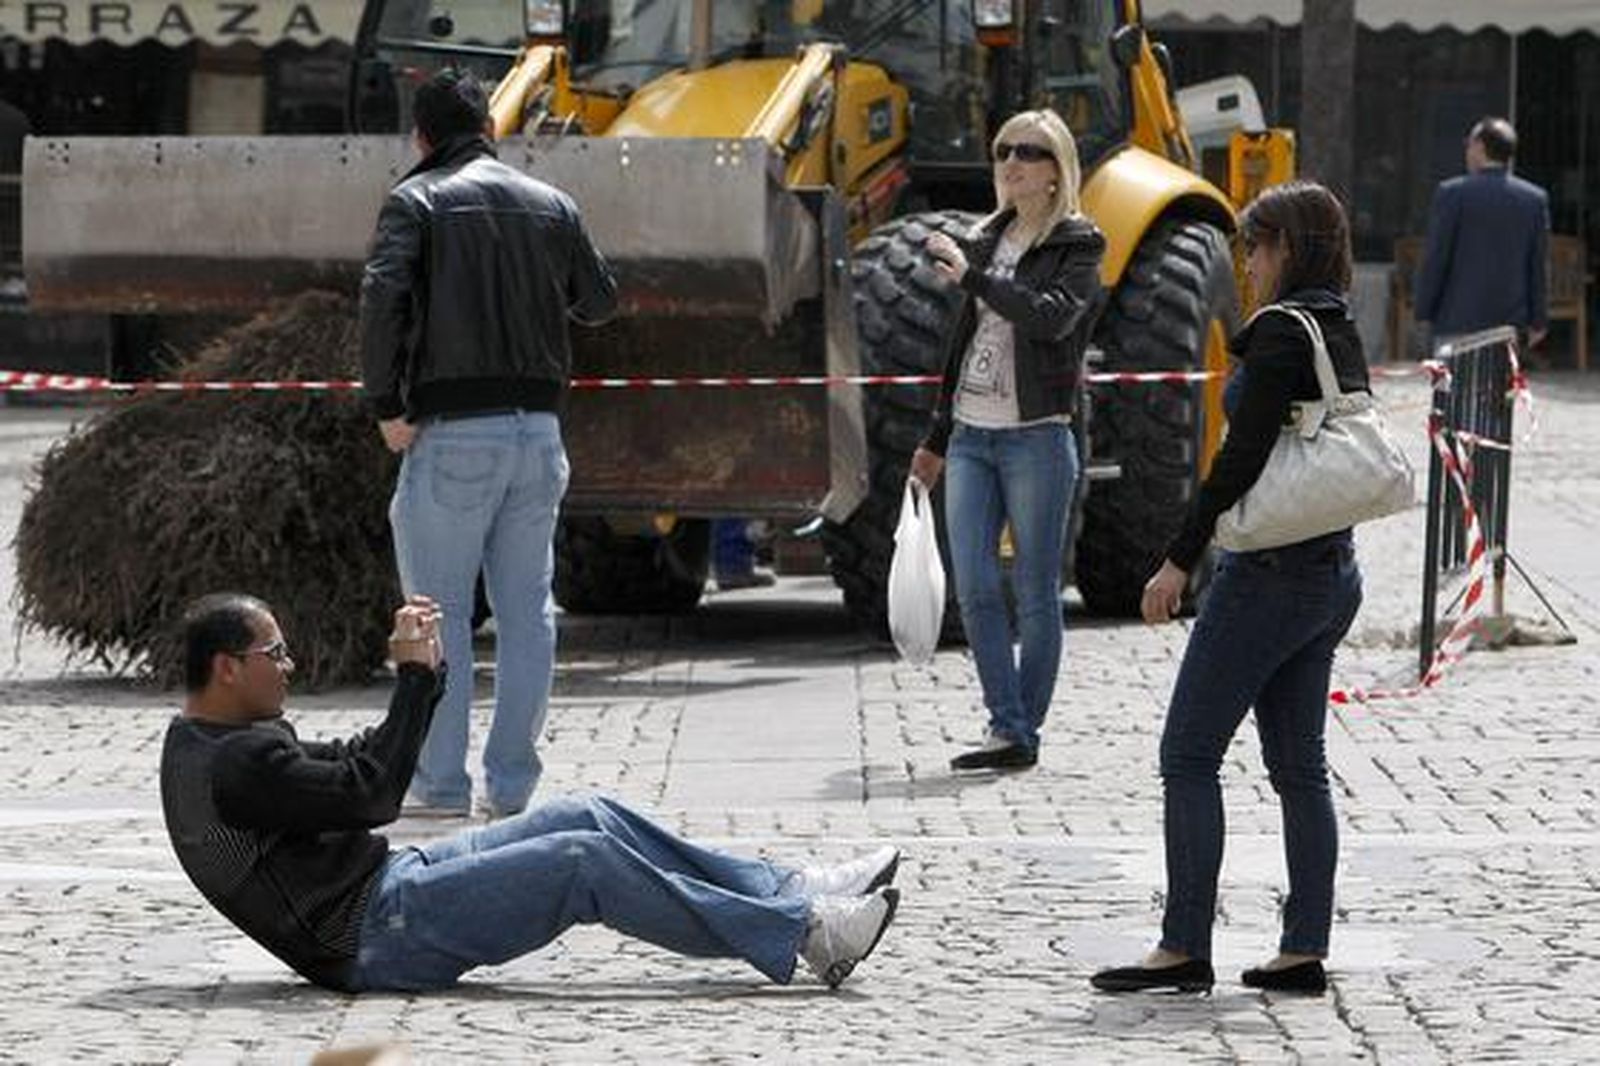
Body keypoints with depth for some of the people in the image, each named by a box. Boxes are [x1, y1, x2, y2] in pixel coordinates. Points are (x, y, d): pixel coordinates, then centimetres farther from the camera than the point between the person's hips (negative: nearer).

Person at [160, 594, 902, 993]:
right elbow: (370, 793, -20)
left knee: (587, 818, 5)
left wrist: (423, 672, 7)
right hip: (378, 935, -11)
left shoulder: (208, 743, 16)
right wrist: (414, 676, -13)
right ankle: (804, 933, -14)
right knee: (586, 861, -18)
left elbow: (352, 765, 19)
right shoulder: (236, 764, -19)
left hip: (390, 880, 11)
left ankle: (792, 891, 6)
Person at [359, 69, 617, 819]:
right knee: (527, 611, 9)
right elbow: (600, 302, 21)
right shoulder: (551, 205, 11)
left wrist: (386, 406, -11)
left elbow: (384, 297, -18)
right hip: (539, 430, 4)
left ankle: (442, 788, 1)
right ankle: (512, 786, 9)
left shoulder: (417, 200, -3)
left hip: (452, 429, -4)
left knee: (439, 615, 2)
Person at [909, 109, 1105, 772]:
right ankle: (1008, 729, 0)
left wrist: (973, 277, -20)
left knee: (1035, 593, 0)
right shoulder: (987, 241, 16)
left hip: (1037, 437, -6)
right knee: (974, 588, -3)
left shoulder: (1078, 245, -2)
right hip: (972, 437, 6)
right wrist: (937, 437, 23)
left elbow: (1052, 317, -20)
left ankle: (1023, 732, 6)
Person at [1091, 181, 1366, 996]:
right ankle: (1304, 950, 9)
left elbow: (1243, 456, -20)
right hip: (1332, 572, 9)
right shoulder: (1342, 333, 12)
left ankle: (1184, 948, -5)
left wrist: (1180, 560, -16)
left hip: (1268, 574, -9)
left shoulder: (1282, 332, -15)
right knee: (1298, 765, 11)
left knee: (1188, 755, -4)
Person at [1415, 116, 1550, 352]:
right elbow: (1539, 265, 6)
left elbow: (1436, 256, -5)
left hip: (1459, 322, -4)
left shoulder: (1452, 193, -7)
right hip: (1510, 321, 4)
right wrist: (1538, 321, 12)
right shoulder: (1535, 198, 4)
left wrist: (1424, 312, 3)